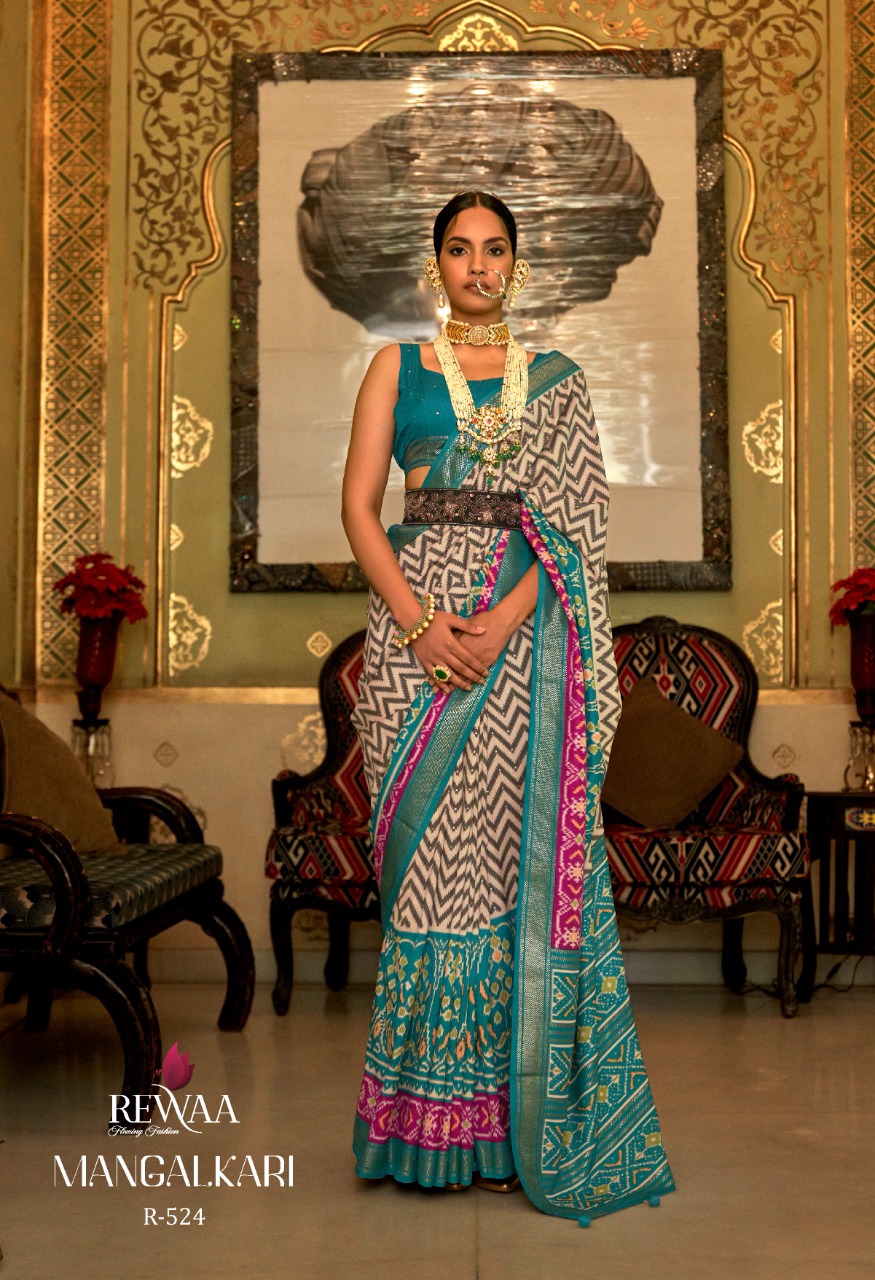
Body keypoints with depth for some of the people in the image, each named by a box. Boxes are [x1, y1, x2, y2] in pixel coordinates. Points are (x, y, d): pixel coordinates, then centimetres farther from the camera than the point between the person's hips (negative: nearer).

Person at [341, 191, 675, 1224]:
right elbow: (359, 505, 4)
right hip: (415, 618, 0)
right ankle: (431, 1111, 8)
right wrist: (418, 621, -11)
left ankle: (513, 1117, 6)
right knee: (427, 855, -2)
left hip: (525, 628, 0)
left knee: (516, 852, -3)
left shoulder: (556, 382, 14)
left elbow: (570, 519, 4)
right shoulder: (397, 366, 13)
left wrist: (504, 621, -12)